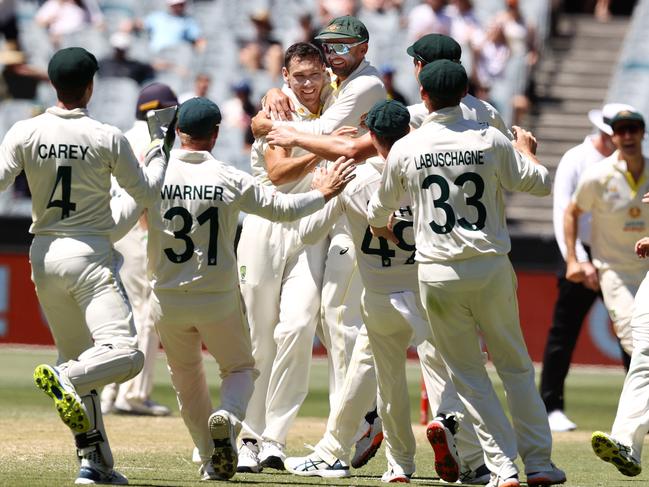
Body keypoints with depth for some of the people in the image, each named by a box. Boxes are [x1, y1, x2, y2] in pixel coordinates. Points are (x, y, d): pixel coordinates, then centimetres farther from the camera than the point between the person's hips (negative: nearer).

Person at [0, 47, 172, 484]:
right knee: (124, 352, -12)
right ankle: (65, 379, -39)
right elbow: (146, 191, 3)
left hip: (44, 254, 4)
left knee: (78, 358, 14)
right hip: (91, 255, -4)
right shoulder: (107, 138, -7)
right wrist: (161, 149, 18)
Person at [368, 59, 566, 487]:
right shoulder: (491, 141, -4)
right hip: (490, 268, 0)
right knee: (515, 366, 13)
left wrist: (380, 229, 38)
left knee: (468, 375, 8)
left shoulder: (406, 149, -1)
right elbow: (540, 184, 4)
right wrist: (527, 149, 24)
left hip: (437, 275, 0)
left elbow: (380, 210, 13)